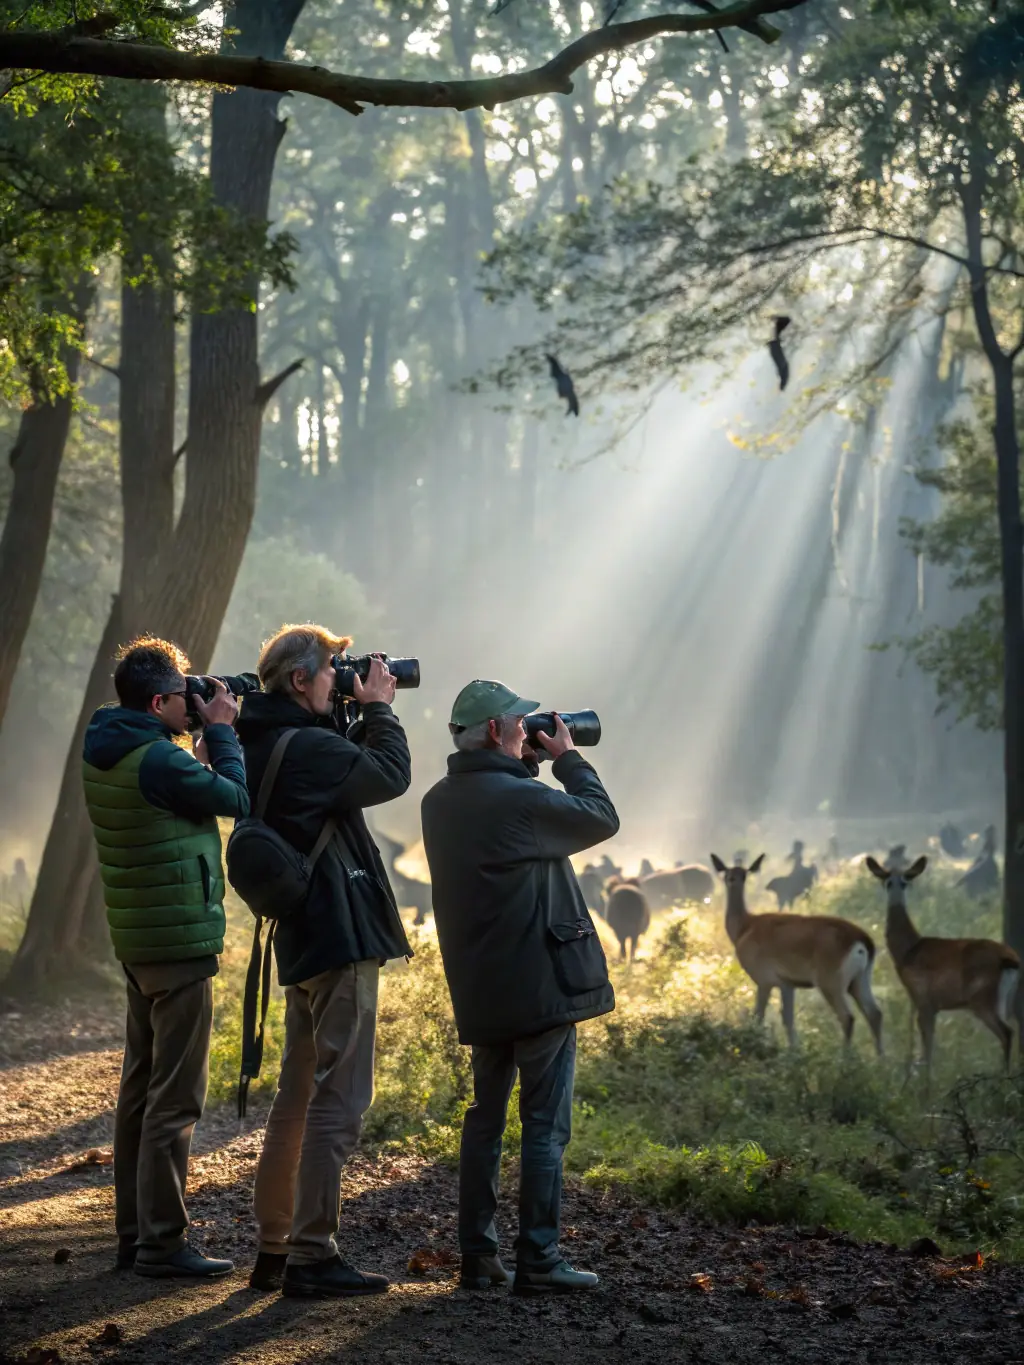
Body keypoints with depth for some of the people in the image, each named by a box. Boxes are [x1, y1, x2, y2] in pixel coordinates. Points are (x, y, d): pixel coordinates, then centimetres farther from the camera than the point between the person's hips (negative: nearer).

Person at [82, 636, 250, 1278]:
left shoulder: (105, 754, 8)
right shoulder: (157, 759, -21)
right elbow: (237, 800, -12)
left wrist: (208, 744, 7)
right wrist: (223, 731, -3)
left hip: (138, 943, 10)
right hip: (180, 942, -10)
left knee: (142, 1086, 15)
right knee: (176, 1098, -5)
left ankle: (133, 1233, 22)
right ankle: (162, 1241, -2)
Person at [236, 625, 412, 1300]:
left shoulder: (264, 745, 13)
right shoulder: (306, 747, -17)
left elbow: (352, 770, 22)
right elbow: (389, 776, -15)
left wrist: (364, 718, 10)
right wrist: (379, 708, -2)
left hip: (305, 941, 10)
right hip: (343, 941, -10)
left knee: (299, 1095, 15)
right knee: (339, 1100, -7)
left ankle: (275, 1249, 21)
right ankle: (312, 1257, -6)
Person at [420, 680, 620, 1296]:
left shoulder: (441, 801, 7)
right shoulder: (518, 799, -17)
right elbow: (602, 818, -4)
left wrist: (526, 765, 14)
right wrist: (567, 757, 8)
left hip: (480, 990, 8)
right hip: (540, 986, -8)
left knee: (485, 1120, 14)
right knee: (545, 1125, -2)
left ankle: (478, 1256, 16)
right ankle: (538, 1260, -1)